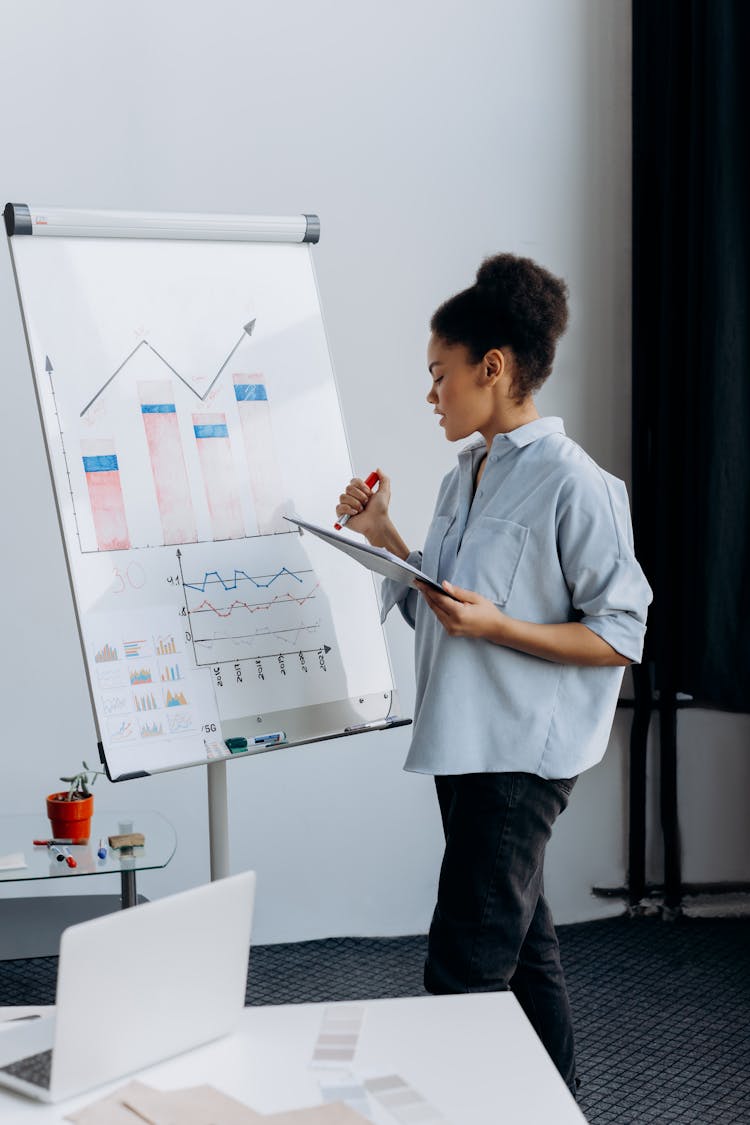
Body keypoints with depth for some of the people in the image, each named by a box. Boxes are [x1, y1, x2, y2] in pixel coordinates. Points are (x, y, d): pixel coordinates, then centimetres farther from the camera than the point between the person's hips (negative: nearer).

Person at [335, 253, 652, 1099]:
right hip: (467, 744, 9)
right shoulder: (465, 477, 13)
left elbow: (620, 637, -15)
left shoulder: (574, 486, -14)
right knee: (521, 953, 17)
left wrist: (495, 626, -22)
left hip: (522, 753, -9)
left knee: (463, 972, -10)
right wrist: (382, 538, 6)